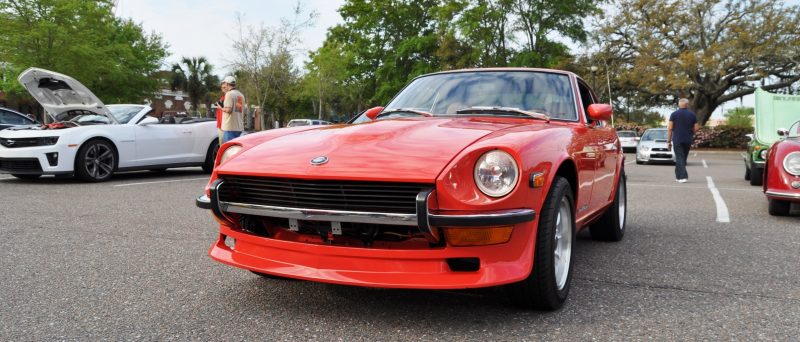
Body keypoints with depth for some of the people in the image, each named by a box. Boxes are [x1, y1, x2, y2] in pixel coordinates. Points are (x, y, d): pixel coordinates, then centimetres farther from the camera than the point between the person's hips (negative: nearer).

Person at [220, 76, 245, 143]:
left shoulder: (229, 94, -8)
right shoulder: (240, 95, 17)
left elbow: (228, 109, -17)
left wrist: (221, 108, 0)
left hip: (230, 127, -8)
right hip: (239, 127, 8)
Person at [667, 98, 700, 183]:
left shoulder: (674, 114, -2)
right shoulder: (692, 115, 5)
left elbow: (670, 128, -6)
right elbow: (696, 128, 2)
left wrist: (668, 141, -3)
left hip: (677, 140, -3)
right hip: (688, 140, 3)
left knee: (679, 158, -3)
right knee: (683, 158, 15)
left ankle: (683, 177, -15)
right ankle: (678, 176, 23)